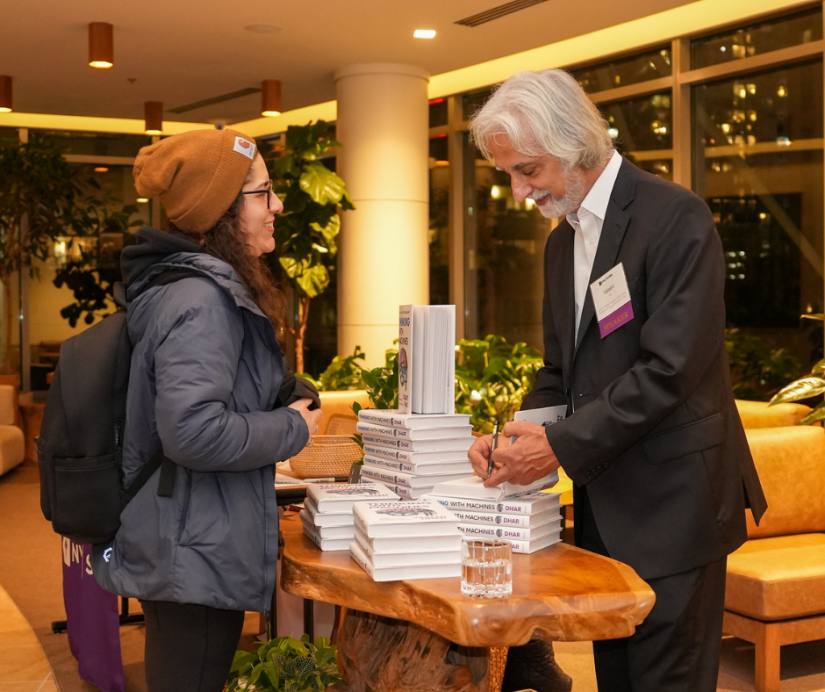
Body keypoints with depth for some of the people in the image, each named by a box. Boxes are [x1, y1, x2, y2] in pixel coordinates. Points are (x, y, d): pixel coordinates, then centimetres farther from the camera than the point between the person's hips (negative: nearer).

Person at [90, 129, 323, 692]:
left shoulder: (178, 283, 12)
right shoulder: (202, 300, -20)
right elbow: (193, 431, -30)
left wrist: (284, 403, 15)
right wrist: (292, 429, -15)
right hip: (196, 561, -10)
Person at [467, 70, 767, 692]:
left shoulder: (676, 218, -14)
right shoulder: (562, 242, 14)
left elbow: (669, 368, -21)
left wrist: (561, 446, -20)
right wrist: (516, 437, -2)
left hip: (669, 502, -8)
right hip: (604, 503, 8)